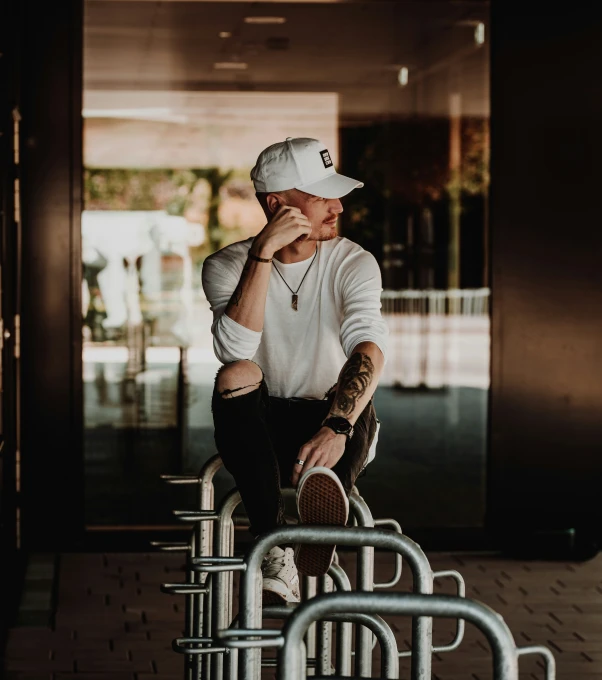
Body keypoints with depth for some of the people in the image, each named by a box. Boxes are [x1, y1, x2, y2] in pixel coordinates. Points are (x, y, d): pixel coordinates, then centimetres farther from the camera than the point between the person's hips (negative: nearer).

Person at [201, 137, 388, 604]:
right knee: (236, 376, -31)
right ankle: (278, 555, -42)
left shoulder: (353, 263, -6)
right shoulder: (227, 265, -6)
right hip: (262, 431, 0)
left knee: (358, 394, -31)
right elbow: (235, 349, -26)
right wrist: (264, 251, -31)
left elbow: (369, 347, -25)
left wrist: (336, 427, -43)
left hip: (335, 435, 0)